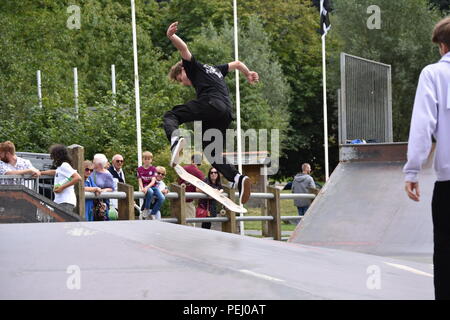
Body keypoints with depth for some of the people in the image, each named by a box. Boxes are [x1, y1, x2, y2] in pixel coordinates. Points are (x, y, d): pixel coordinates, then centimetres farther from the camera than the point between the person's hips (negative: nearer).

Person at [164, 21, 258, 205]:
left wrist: (170, 36, -13)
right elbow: (237, 63, 51)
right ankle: (238, 179, -13)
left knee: (170, 116, -7)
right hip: (226, 115, 7)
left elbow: (183, 48, 4)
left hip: (210, 104, -7)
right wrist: (249, 74, 67)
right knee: (214, 154, 9)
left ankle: (175, 140, -40)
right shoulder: (215, 71, 40)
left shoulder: (194, 67, 21)